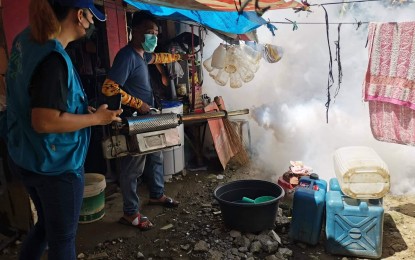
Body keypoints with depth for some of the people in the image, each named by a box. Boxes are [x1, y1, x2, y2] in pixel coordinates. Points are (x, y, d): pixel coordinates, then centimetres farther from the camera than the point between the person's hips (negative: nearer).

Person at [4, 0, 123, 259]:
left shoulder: (26, 39, 2)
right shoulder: (54, 59, -26)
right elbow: (45, 122, -29)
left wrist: (81, 108, 9)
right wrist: (96, 118, -17)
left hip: (26, 158, 9)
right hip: (57, 165, -8)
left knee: (47, 224, 28)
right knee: (62, 238, 12)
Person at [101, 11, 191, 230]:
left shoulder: (142, 54, 9)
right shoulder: (127, 56, -21)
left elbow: (156, 58, 35)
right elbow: (108, 88, -28)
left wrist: (179, 57, 42)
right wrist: (138, 104, -22)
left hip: (147, 119, 10)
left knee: (156, 158, 21)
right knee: (133, 168, 0)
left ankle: (157, 195, 41)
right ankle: (130, 213, 14)